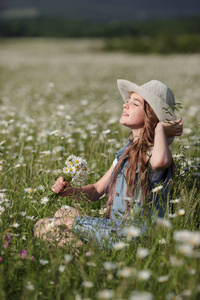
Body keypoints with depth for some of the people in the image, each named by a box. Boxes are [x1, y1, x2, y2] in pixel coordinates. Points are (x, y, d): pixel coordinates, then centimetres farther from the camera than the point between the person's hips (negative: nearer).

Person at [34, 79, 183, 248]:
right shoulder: (126, 151, 9)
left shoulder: (152, 153, -20)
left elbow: (160, 161, -49)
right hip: (115, 228, 9)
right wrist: (69, 191, -6)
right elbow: (98, 190, 14)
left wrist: (160, 128, -28)